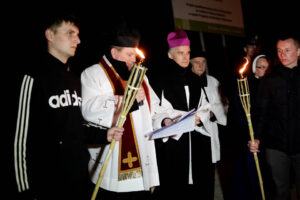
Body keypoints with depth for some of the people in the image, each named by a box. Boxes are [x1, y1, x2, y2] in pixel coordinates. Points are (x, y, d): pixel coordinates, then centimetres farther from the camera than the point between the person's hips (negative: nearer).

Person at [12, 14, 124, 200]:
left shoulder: (75, 79, 11)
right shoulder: (35, 78, -11)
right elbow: (22, 138, -11)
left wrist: (104, 134, -1)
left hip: (80, 178, 7)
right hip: (46, 183, -6)